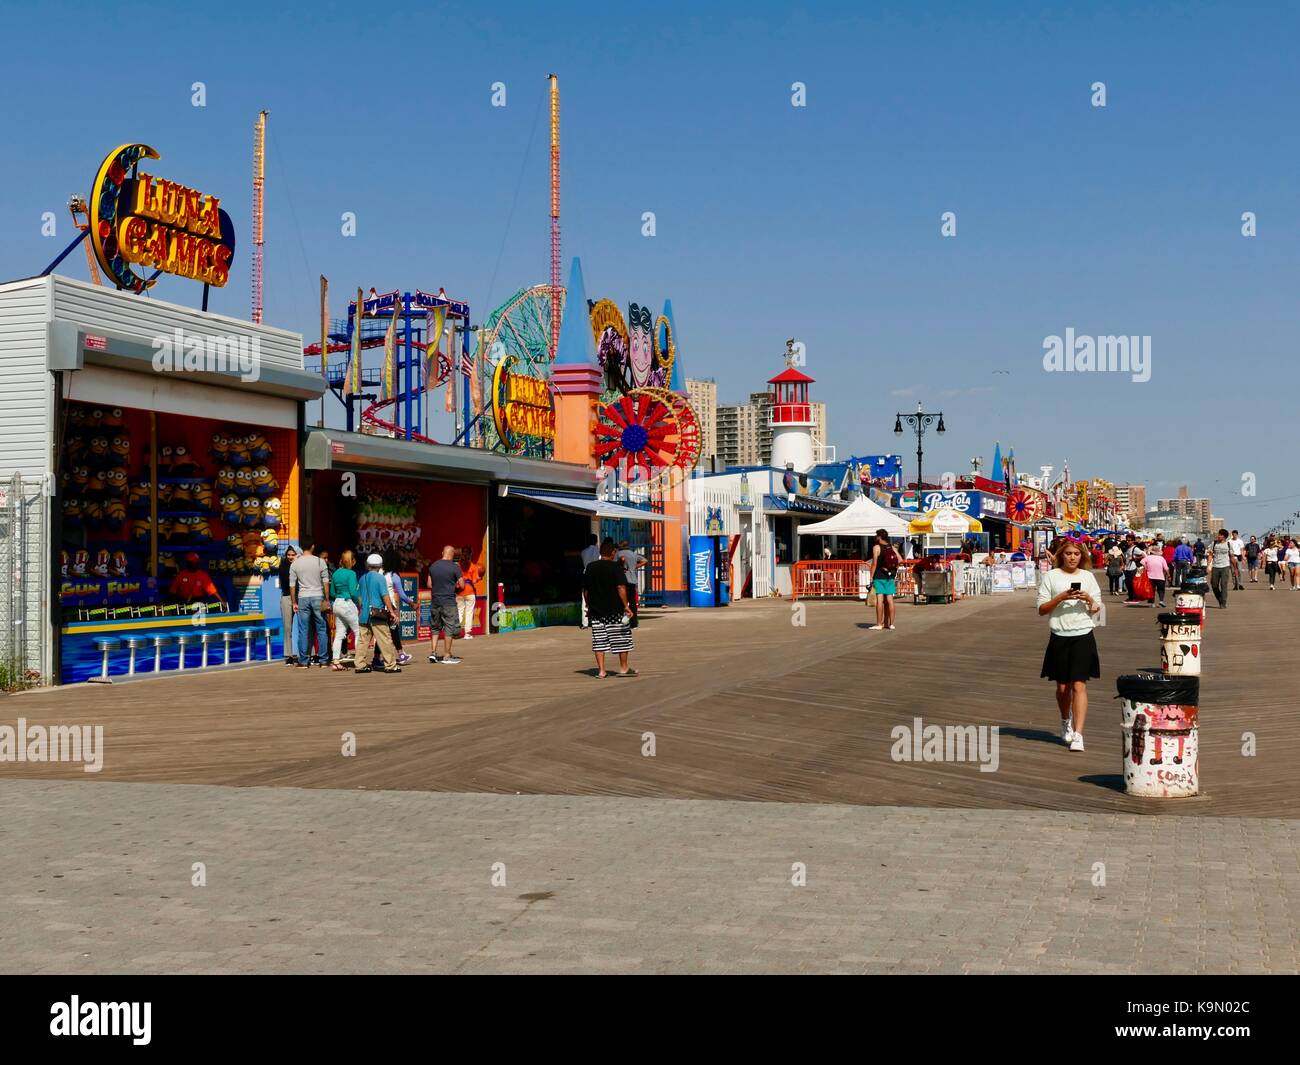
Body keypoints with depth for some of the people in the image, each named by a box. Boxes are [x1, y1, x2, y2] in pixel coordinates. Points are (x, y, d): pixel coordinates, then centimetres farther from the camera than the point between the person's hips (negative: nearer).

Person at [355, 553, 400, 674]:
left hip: (364, 614, 6)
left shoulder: (362, 579, 12)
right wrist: (391, 612, -9)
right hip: (377, 614, -6)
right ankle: (390, 665, -2)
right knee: (385, 640, -3)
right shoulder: (380, 578, -6)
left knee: (363, 640, 8)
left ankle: (361, 665, 6)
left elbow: (358, 597, 18)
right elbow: (385, 596, -11)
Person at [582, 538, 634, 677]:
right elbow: (621, 588, -14)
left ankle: (601, 670, 4)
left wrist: (589, 606, 20)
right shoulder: (616, 567, -8)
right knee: (622, 639, 8)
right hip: (615, 609, -4)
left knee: (599, 640, 6)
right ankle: (624, 668, 13)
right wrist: (626, 606, -11)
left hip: (596, 610, 4)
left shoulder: (589, 568, 6)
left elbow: (585, 590, 10)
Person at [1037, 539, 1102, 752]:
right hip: (1059, 636, 0)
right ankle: (1066, 722, 36)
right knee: (1062, 687, 9)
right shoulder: (1051, 576, 4)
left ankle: (1078, 735, -13)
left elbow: (1097, 610, 12)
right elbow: (1041, 609, 0)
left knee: (1079, 685, -10)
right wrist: (1061, 597, -14)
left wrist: (1089, 600, -9)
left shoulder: (1088, 577, 9)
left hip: (1083, 636, 0)